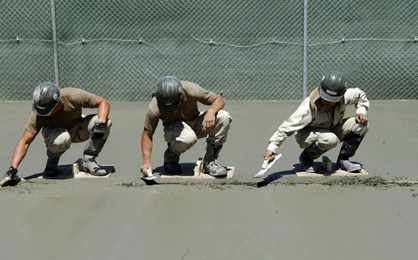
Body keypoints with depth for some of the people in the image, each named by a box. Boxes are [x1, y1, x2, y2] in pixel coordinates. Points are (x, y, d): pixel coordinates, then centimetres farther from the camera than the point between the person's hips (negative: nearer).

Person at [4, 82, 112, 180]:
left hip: (77, 130, 2)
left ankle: (88, 160, -11)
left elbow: (103, 102, -23)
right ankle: (52, 162, -7)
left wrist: (100, 124, -40)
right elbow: (25, 142, -27)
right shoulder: (38, 115, -31)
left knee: (106, 123, -28)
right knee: (62, 139, -41)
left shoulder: (74, 96, -33)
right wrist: (13, 168, -37)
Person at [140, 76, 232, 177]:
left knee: (224, 117, -25)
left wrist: (211, 111, -39)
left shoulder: (190, 90, -28)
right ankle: (171, 156, -5)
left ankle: (209, 161, -13)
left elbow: (219, 99, -18)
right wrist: (147, 161, -27)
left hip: (195, 122, 3)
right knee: (188, 137, -40)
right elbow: (147, 134, -18)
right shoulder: (154, 108, -28)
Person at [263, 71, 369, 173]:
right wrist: (271, 148, -41)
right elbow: (287, 127, -34)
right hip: (307, 134, -6)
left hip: (331, 130, 6)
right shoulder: (308, 107, -34)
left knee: (362, 123, -12)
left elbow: (360, 95, 5)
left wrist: (361, 111, -13)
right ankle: (306, 158, -9)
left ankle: (343, 160, 1)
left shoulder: (345, 96, -19)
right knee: (330, 139, -39)